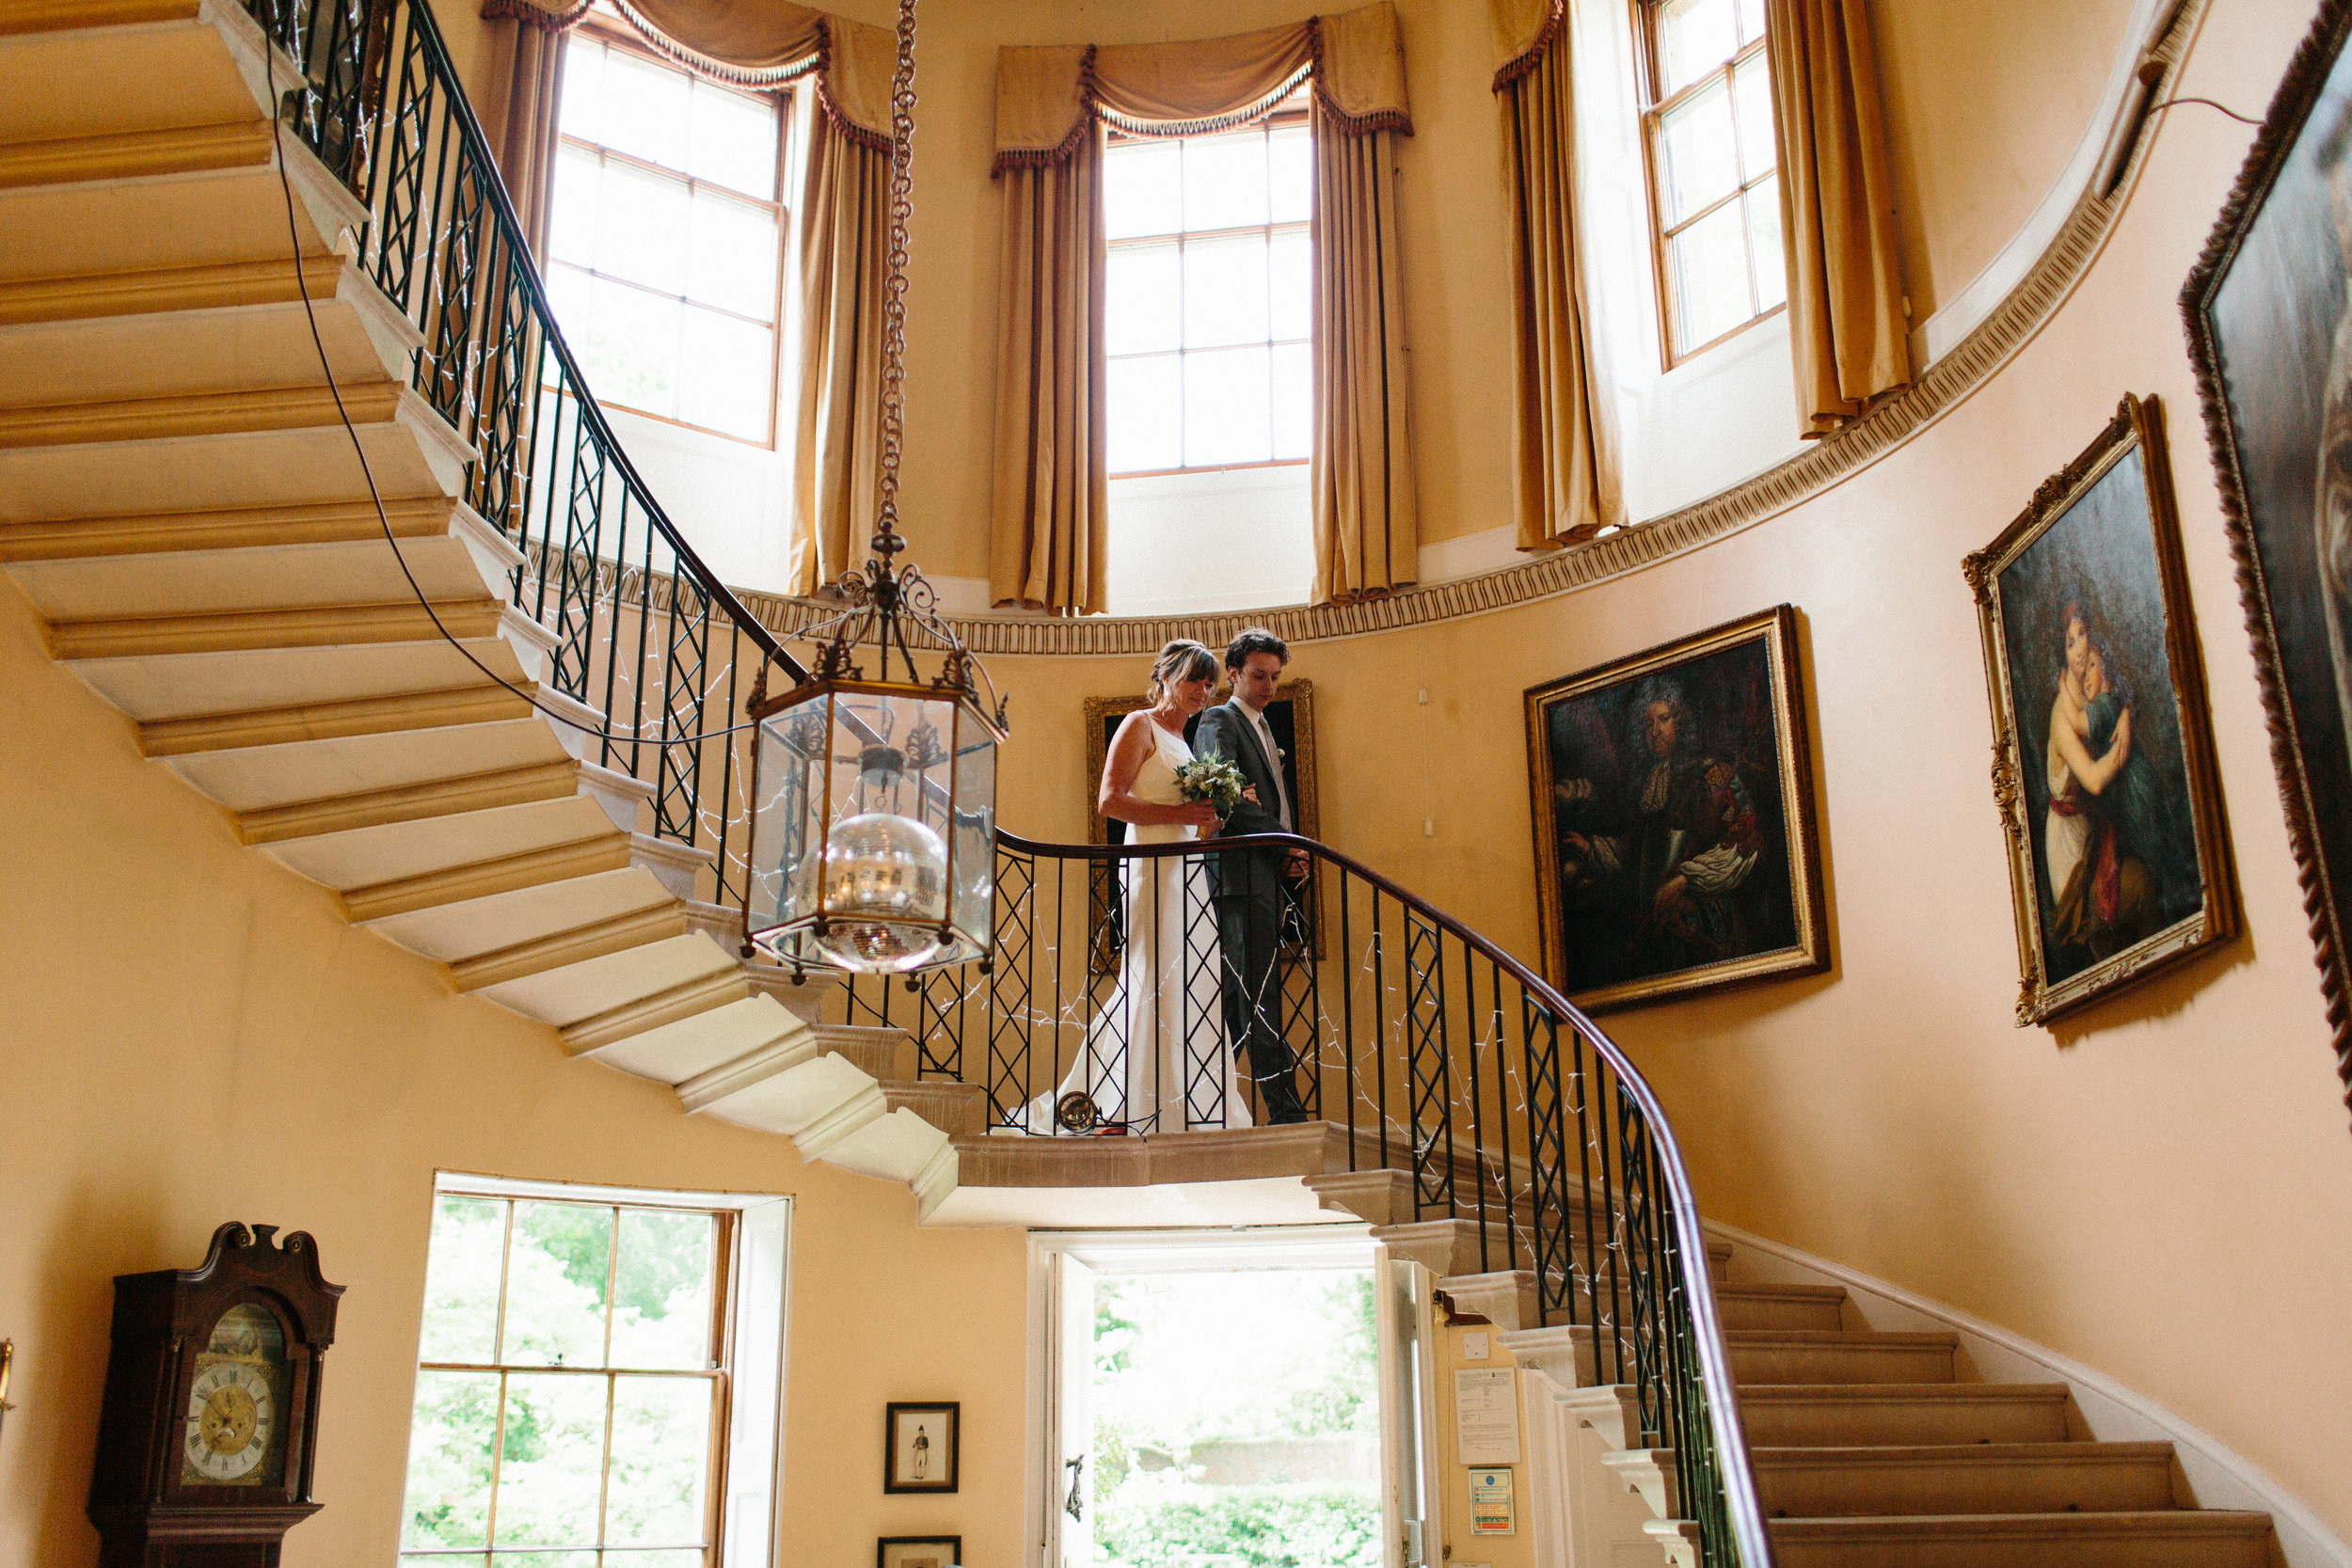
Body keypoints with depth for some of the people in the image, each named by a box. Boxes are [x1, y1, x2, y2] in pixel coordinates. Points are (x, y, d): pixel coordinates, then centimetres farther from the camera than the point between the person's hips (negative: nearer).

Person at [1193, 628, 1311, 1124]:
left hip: (1269, 874, 9)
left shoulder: (1263, 728, 25)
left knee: (1242, 992, 9)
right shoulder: (1219, 721, -3)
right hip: (1241, 873, -9)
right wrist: (1285, 846, -13)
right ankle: (1286, 1112, -14)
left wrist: (1291, 853, 5)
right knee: (1260, 993, -11)